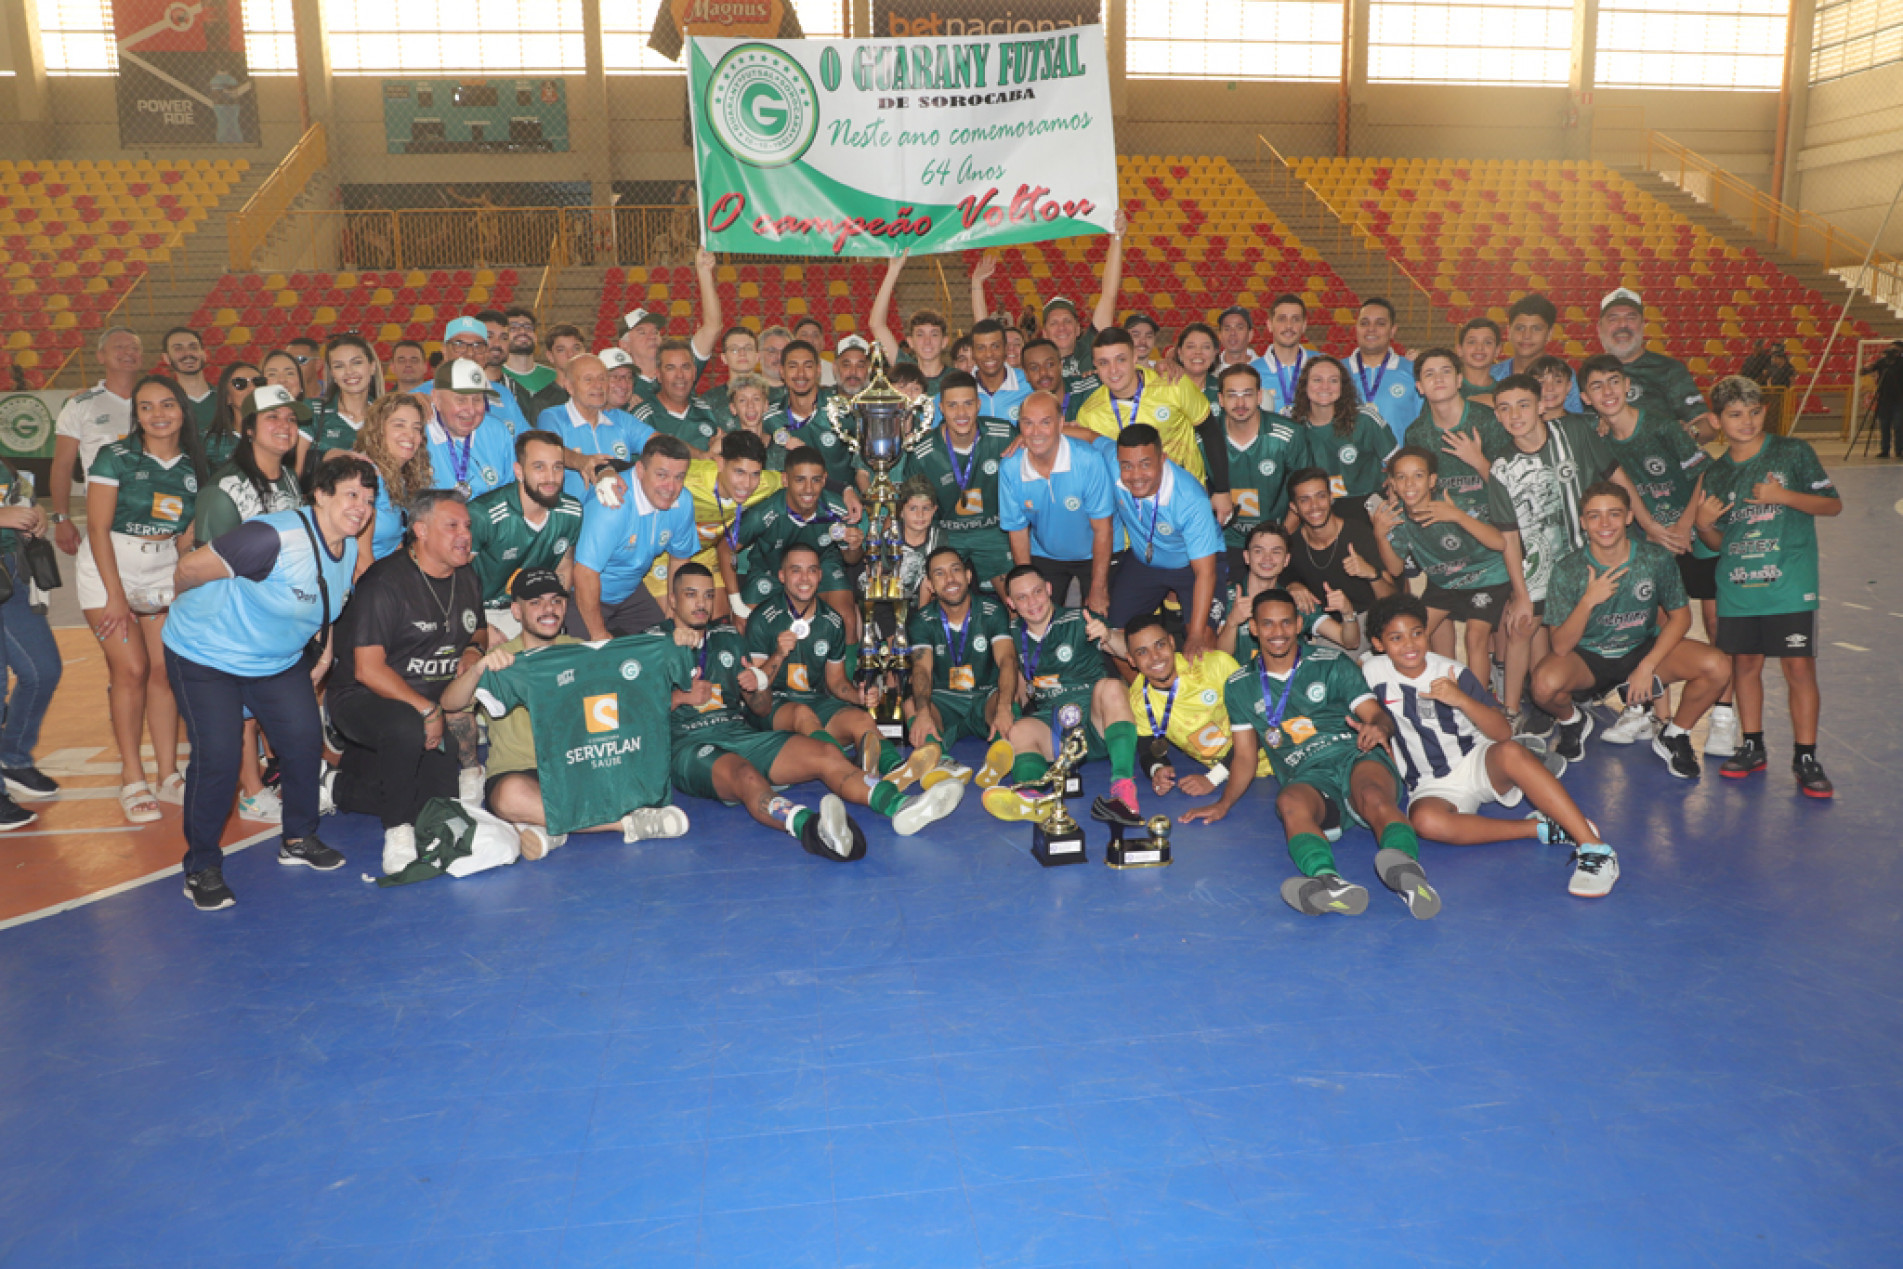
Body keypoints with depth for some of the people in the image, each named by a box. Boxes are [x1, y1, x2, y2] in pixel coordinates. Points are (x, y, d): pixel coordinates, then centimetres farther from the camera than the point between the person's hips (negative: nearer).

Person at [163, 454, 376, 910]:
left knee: (305, 740, -1)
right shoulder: (275, 538, -31)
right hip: (206, 654, -7)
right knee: (218, 757, -13)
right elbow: (189, 568, -23)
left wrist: (325, 645, 10)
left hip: (279, 659, 7)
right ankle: (202, 866, 5)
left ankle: (298, 839, 21)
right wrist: (191, 611, -2)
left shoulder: (349, 549, -3)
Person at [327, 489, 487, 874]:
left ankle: (339, 788, 18)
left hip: (435, 703, 7)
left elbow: (478, 629, 26)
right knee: (407, 728, -41)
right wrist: (427, 709, -24)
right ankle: (397, 830, -19)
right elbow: (367, 670, -21)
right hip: (365, 699, -7)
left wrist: (474, 649, 1)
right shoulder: (384, 582, -16)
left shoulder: (467, 578, 7)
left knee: (447, 795, -6)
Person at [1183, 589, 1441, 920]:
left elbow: (1379, 715, 8)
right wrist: (1224, 803, 5)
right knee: (1290, 802, -38)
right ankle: (1330, 882, -66)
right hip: (1304, 777, 0)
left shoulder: (1332, 664, 16)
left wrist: (1378, 727, -18)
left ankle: (1407, 869, -66)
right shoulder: (1240, 687, 21)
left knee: (1374, 796, -37)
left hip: (1354, 757, 0)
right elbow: (1245, 756, 23)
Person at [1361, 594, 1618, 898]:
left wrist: (1462, 699, -26)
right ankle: (1538, 828, -27)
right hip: (1432, 786, 0)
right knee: (1424, 820, -37)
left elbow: (1503, 732, -11)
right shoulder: (1373, 672, -4)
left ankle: (1594, 847, -37)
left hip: (1478, 764, 0)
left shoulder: (1453, 672, -6)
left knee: (1510, 752, -37)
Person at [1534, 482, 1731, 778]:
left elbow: (1680, 616, -1)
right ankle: (1573, 722, 6)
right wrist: (1589, 601, -33)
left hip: (1644, 650, 2)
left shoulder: (1657, 559, -11)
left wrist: (1647, 667, -13)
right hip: (1587, 658, -2)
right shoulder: (1568, 570, -16)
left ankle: (1673, 738, 7)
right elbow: (1560, 647, -18)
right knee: (1545, 683, -34)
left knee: (1717, 668, -22)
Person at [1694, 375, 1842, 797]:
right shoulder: (1716, 473, 10)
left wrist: (1784, 496, -15)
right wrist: (1704, 524, -8)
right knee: (1745, 663, 9)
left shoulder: (1793, 452, 0)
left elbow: (1833, 504, 0)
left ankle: (1806, 758, 5)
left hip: (1790, 583, -3)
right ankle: (1752, 747, 23)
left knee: (1799, 666, -5)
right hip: (1737, 585, 4)